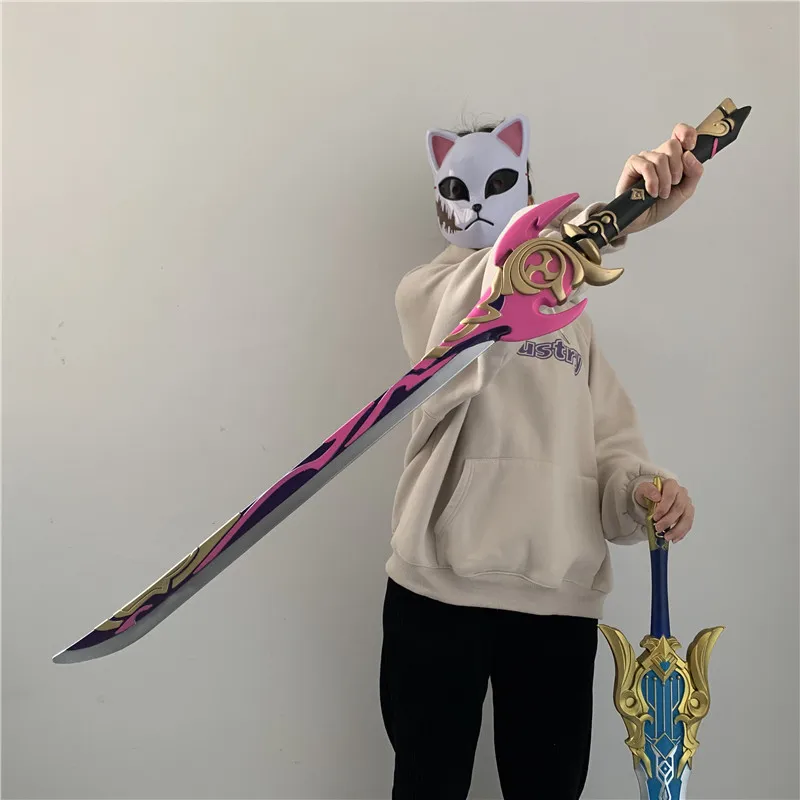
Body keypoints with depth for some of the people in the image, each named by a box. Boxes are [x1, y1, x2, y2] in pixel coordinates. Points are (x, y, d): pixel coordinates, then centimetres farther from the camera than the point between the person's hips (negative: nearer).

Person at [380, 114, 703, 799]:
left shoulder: (574, 320, 15)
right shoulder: (427, 292, 2)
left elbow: (610, 446, 10)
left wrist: (641, 492, -14)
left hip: (562, 598, 3)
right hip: (439, 588, -3)